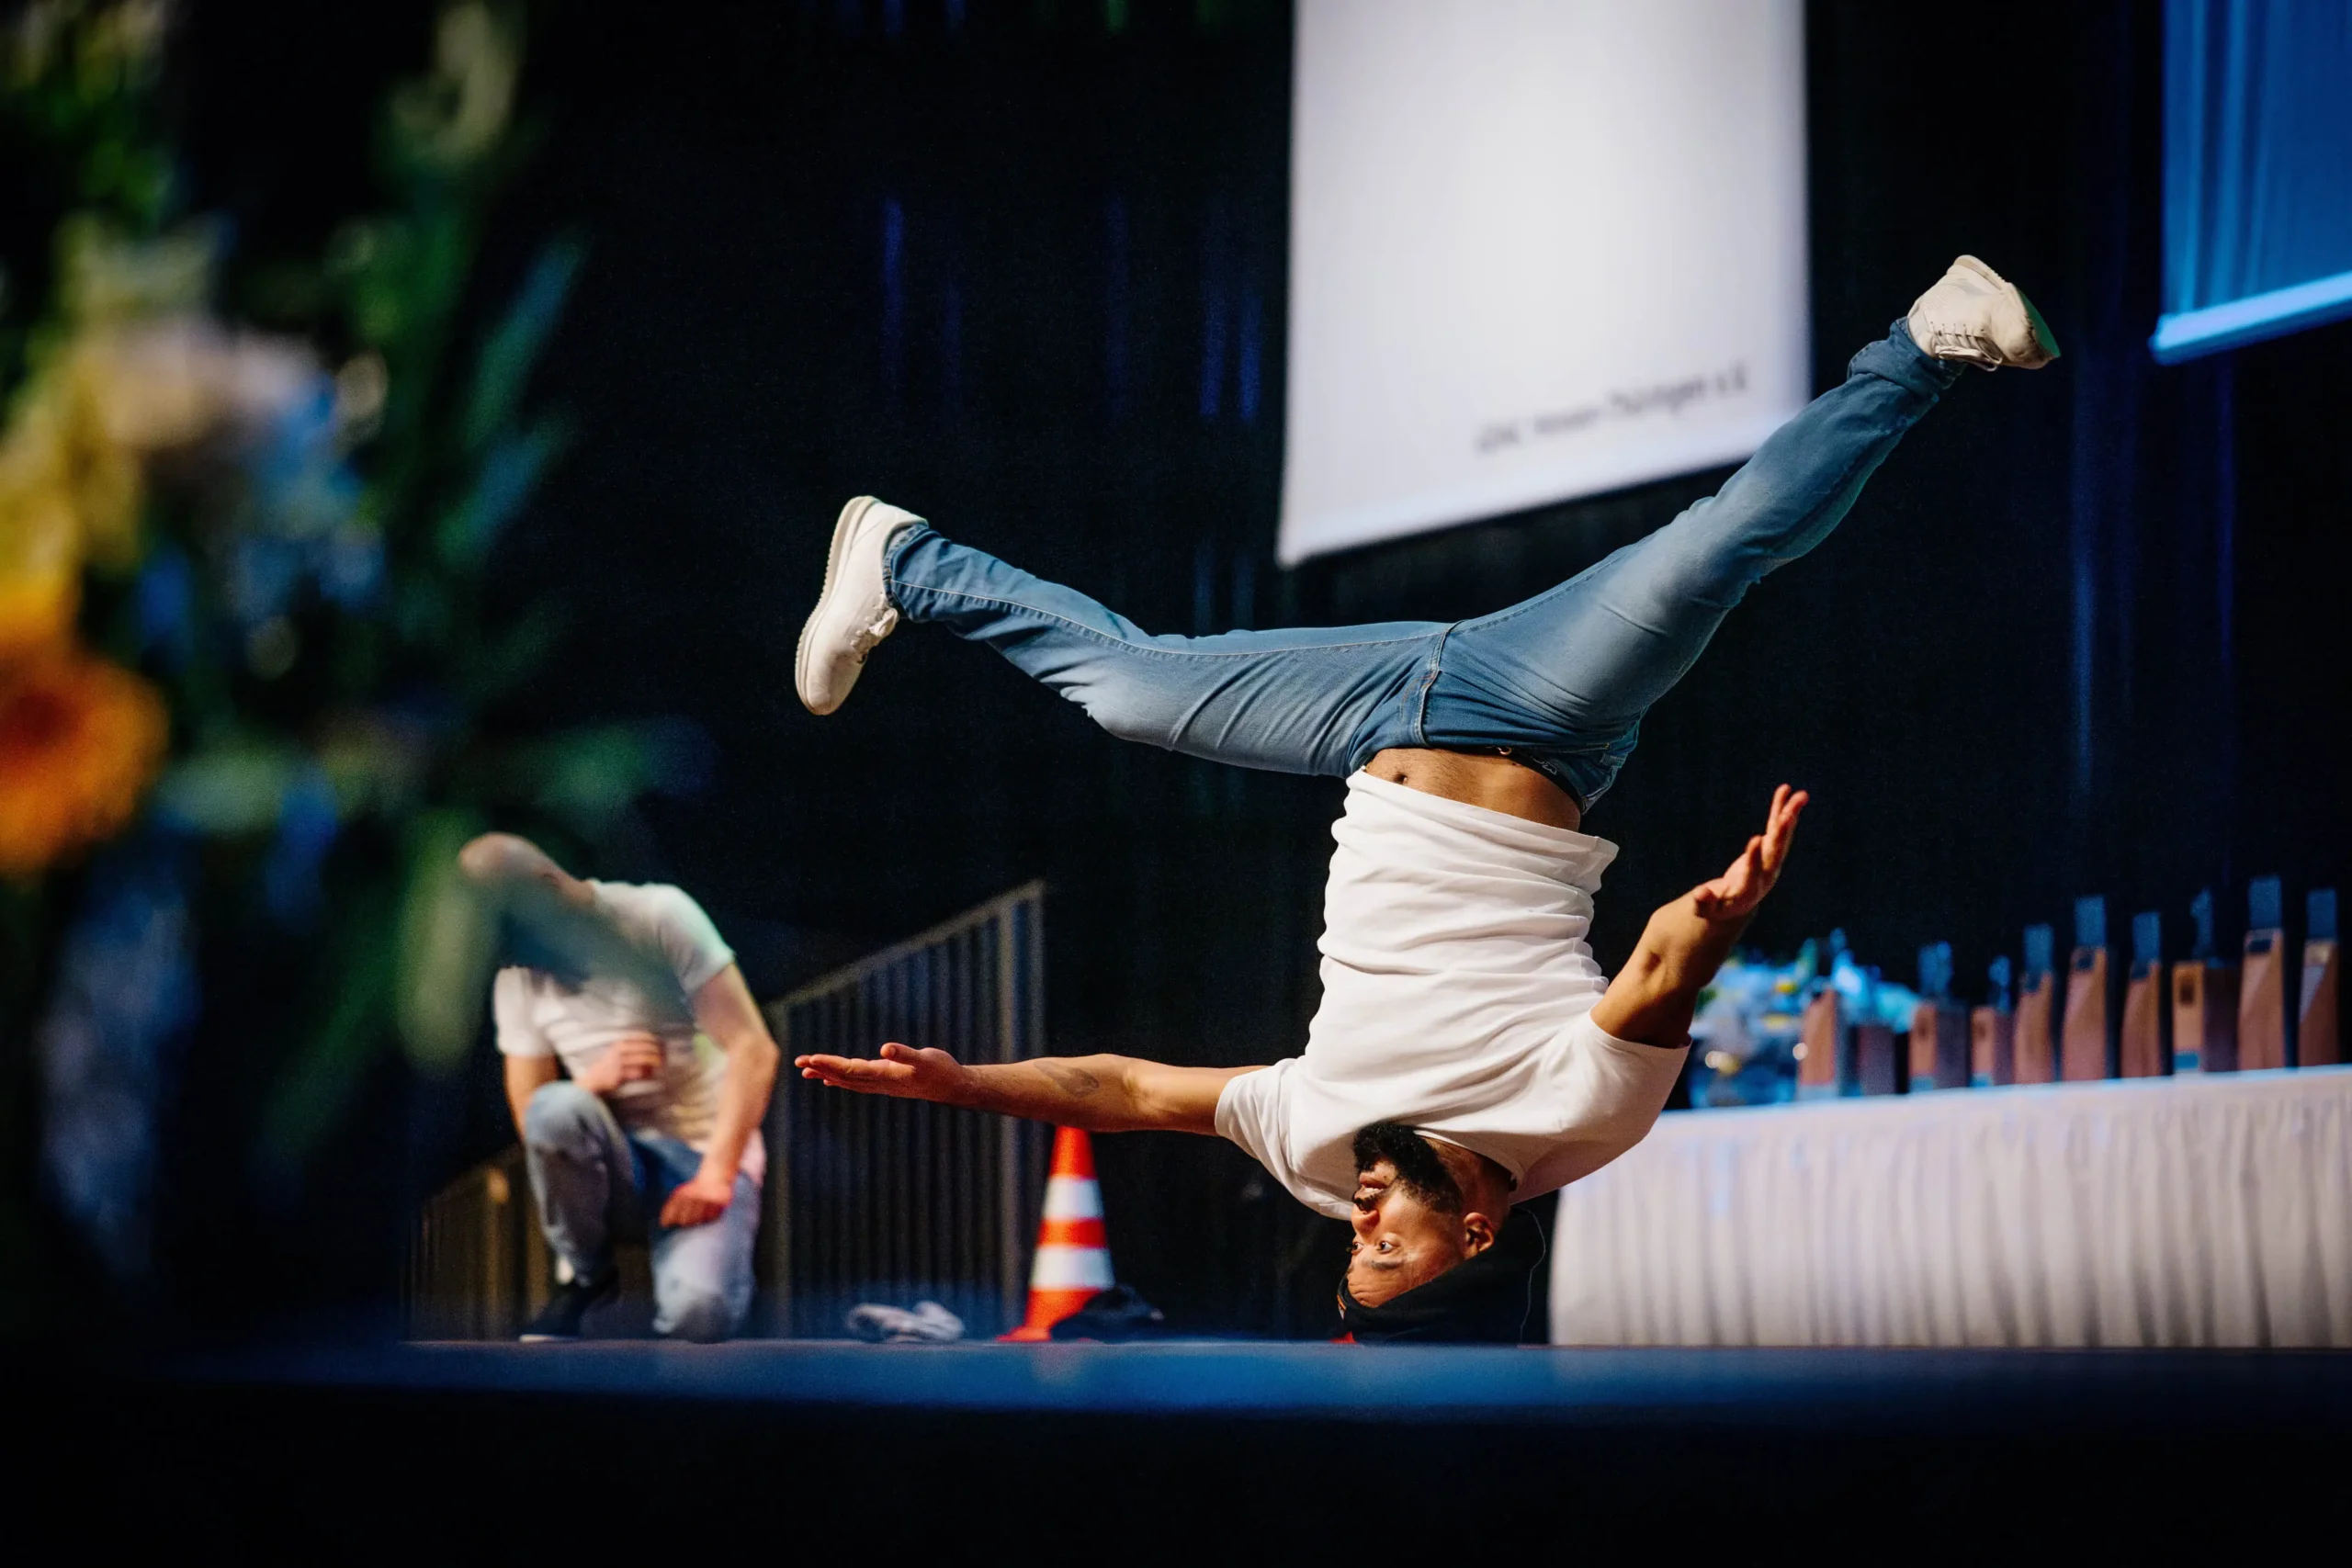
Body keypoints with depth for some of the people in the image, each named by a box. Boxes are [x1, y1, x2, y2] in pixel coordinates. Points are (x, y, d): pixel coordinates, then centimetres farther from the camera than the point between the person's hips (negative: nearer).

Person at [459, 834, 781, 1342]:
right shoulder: (516, 980, 3)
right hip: (615, 1167, 3)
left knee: (698, 1314, -33)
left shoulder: (657, 918, -9)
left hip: (706, 1157, -3)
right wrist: (594, 1080, -19)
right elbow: (531, 1121, 3)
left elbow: (753, 1049, -13)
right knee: (556, 1108, -33)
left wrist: (717, 1174, -22)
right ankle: (585, 1276, -7)